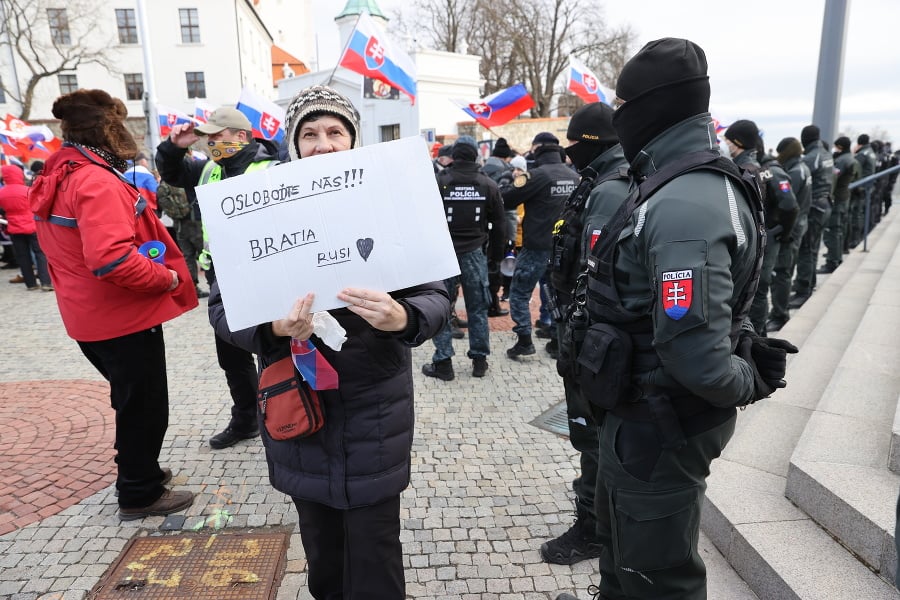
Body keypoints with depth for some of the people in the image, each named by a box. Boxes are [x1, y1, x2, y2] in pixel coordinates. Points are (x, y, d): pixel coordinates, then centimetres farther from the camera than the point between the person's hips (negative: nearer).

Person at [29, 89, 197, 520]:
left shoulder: (56, 179, 9)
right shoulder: (96, 181, -22)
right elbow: (112, 259, -33)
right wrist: (167, 277, -20)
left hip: (90, 317, 10)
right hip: (125, 317, -10)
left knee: (131, 400, 25)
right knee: (145, 406, 7)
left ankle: (138, 471, 41)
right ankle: (140, 493, 22)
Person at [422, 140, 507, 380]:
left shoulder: (439, 182, -7)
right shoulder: (488, 184, 1)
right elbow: (499, 224, 6)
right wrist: (496, 256, 15)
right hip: (475, 254, 2)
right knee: (477, 308, 12)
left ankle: (443, 363, 9)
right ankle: (479, 360, 19)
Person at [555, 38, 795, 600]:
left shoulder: (687, 205, -28)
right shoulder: (682, 187, 7)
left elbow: (694, 353, -33)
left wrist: (749, 383, -15)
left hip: (659, 426, -10)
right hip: (643, 411, 10)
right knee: (621, 540, 29)